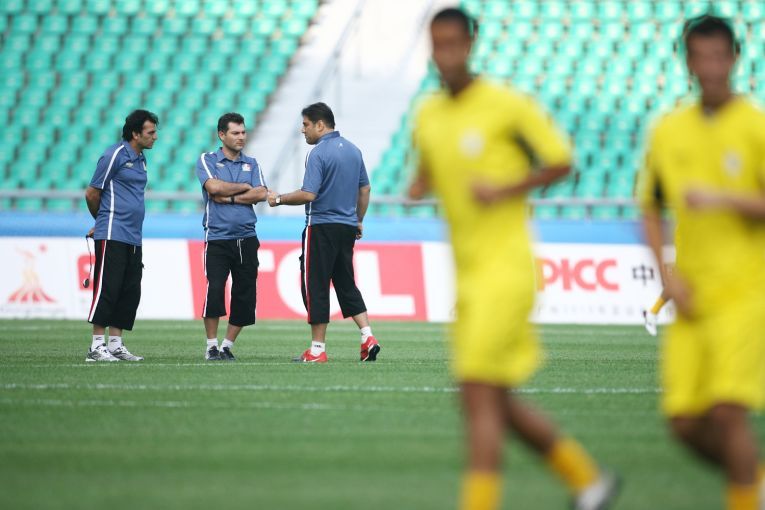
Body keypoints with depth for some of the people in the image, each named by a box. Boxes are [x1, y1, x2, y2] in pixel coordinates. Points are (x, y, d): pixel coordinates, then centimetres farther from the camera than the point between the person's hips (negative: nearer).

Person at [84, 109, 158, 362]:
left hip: (133, 237, 8)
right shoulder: (115, 154, -9)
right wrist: (101, 221, 10)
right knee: (107, 290, -9)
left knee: (130, 293, 7)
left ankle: (116, 345, 11)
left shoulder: (140, 159, 17)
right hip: (112, 236, -8)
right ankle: (96, 347, -7)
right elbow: (92, 194, -5)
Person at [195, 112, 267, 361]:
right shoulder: (207, 160, 4)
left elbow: (261, 194, -1)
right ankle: (211, 346, -4)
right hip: (218, 238, -4)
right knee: (215, 289, -16)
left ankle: (228, 345, 13)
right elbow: (214, 186, -14)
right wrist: (244, 187, -3)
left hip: (246, 239, 4)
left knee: (245, 296, 1)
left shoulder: (251, 164, 14)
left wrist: (229, 198, -9)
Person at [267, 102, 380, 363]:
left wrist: (280, 199, -7)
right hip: (347, 228, 7)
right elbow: (365, 189, 16)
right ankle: (368, 337, 1)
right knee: (347, 285, 14)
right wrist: (359, 220, 26)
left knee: (315, 287, -1)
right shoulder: (353, 150, 10)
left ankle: (318, 349, 0)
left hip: (322, 227, -7)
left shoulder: (319, 153, -14)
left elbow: (308, 194, -21)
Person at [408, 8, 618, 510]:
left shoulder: (508, 106, -9)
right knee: (500, 405, 11)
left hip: (507, 267, -7)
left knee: (480, 396, -14)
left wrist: (505, 190, -16)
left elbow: (561, 162, -2)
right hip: (468, 275, 7)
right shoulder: (428, 115, 10)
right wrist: (420, 186, 2)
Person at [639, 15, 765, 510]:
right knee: (686, 423, 0)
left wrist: (724, 199, -25)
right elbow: (651, 210, 17)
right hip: (692, 300, 4)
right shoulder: (668, 131, 9)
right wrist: (667, 273, 3)